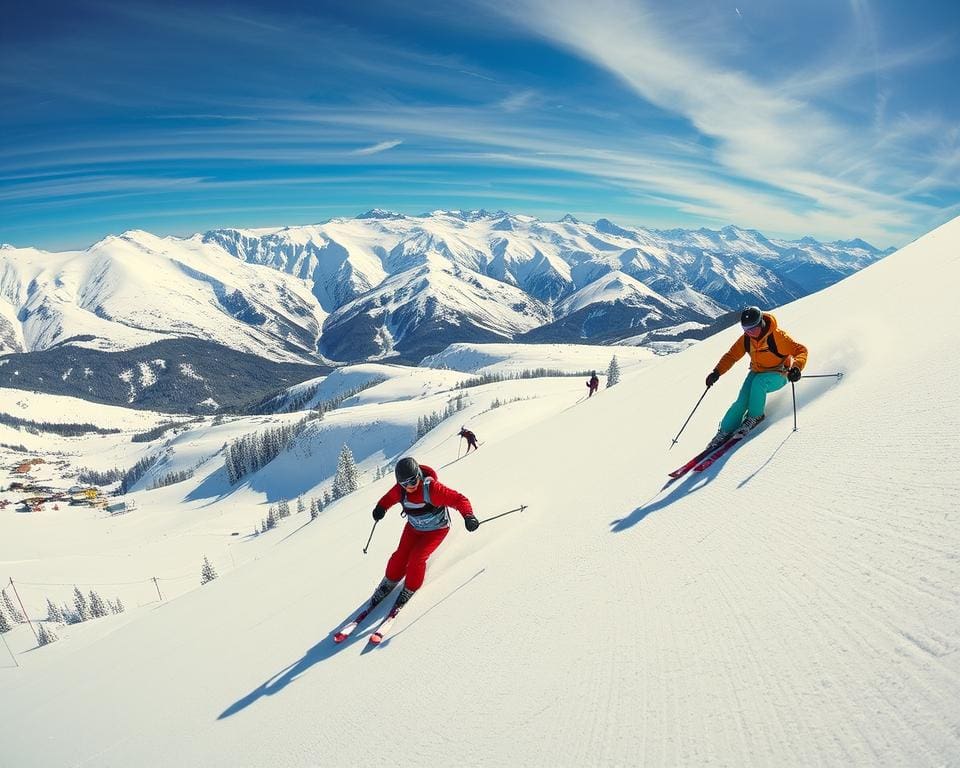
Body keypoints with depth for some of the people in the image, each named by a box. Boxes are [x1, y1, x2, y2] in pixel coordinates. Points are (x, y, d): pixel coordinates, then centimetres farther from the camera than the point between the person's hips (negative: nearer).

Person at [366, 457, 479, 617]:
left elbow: (458, 499, -37)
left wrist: (468, 516, -54)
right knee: (401, 556, -4)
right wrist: (381, 508, -15)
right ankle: (388, 584, 22)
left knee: (417, 558, -16)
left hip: (436, 529, -4)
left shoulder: (431, 488, -35)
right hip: (414, 527, 5)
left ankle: (408, 592, 8)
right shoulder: (400, 490, -19)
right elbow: (389, 498, 6)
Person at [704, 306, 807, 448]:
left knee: (759, 382, -36)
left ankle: (755, 416, -14)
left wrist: (796, 367, -41)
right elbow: (731, 356, 2)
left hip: (778, 375, -4)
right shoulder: (746, 339, -8)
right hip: (756, 373, 4)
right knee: (741, 402, -15)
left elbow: (801, 350, -21)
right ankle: (725, 431, -2)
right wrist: (717, 372, -12)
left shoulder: (777, 335, -24)